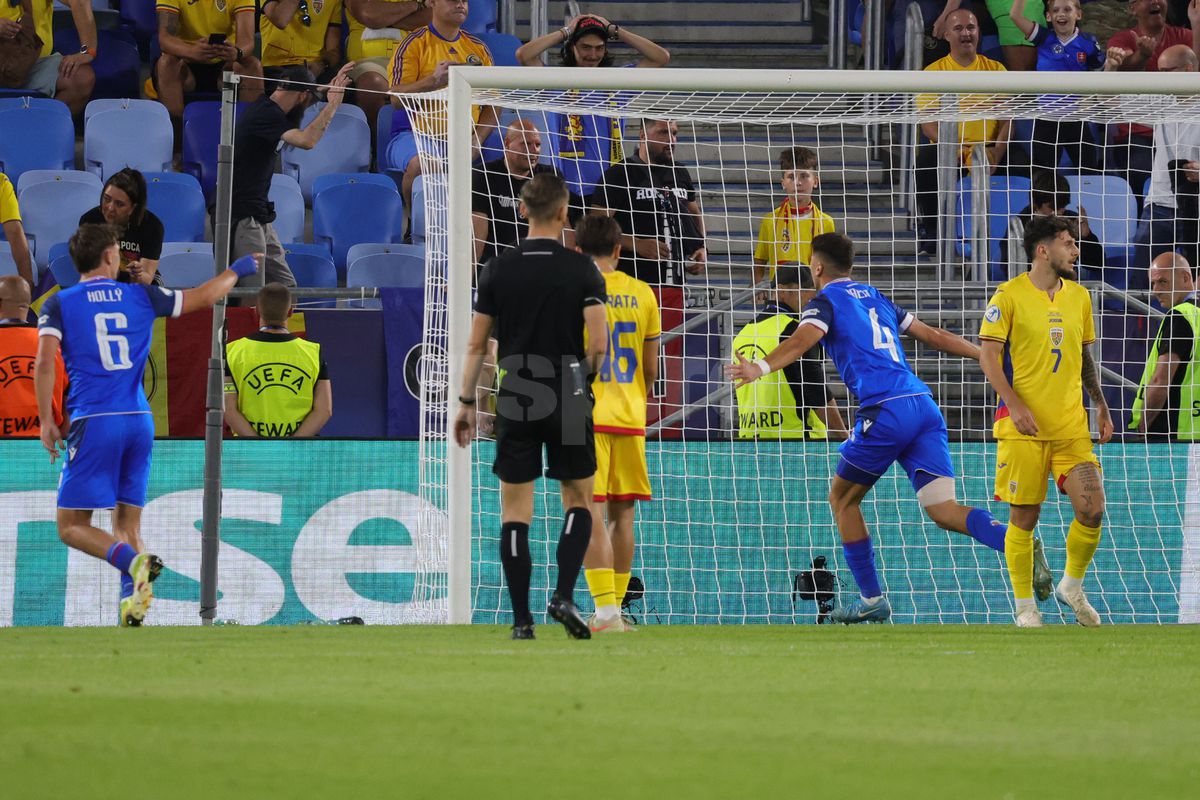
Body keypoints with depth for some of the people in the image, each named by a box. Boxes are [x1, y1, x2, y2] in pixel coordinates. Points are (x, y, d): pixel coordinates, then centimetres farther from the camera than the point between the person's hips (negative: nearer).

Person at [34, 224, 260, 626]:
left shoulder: (59, 305, 3)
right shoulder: (141, 297, 10)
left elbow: (45, 361, -10)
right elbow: (204, 296, 21)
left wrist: (46, 421, -5)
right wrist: (237, 269, 39)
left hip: (93, 424, -3)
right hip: (139, 422, 4)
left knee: (72, 526, -1)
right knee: (127, 525, 12)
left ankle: (134, 561, -26)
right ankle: (131, 603, -4)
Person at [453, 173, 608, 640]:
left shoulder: (498, 270, 0)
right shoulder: (581, 270, -5)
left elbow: (476, 344, 3)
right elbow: (599, 343, -9)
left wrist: (466, 402, 12)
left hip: (515, 403, 1)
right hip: (568, 402, -1)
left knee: (515, 514, 4)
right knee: (579, 502, 14)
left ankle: (522, 619, -1)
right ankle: (564, 596, -4)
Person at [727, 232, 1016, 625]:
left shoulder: (825, 301, 6)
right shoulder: (875, 297, 26)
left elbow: (804, 339, -16)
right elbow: (933, 335, 30)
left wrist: (761, 368, -32)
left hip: (885, 411, -6)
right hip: (924, 405, 6)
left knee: (843, 499, 14)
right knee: (943, 509, -2)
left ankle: (872, 599, 14)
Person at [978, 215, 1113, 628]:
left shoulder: (1078, 296, 11)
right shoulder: (1009, 296, -6)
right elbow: (989, 357, -7)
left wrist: (1100, 404, 15)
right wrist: (1015, 405, -18)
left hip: (1072, 424, 4)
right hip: (1023, 425, -4)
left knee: (1091, 510, -7)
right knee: (1024, 517, 0)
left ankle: (1072, 586, 17)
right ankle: (1025, 606, 13)